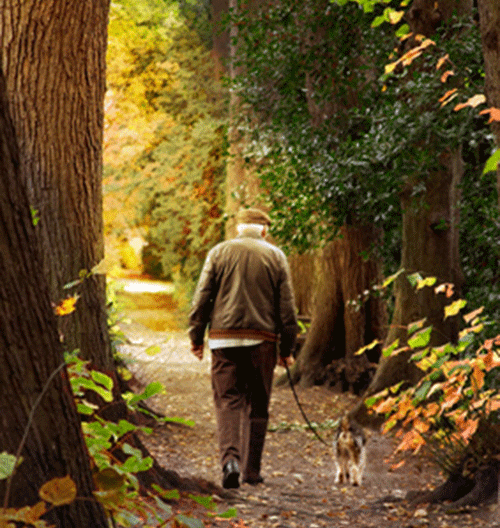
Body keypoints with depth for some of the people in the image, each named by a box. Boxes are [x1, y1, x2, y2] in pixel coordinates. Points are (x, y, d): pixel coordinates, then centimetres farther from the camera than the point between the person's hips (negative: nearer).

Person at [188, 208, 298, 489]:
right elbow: (287, 306, 5)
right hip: (261, 340, 0)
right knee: (257, 405, 9)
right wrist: (287, 348, 10)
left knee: (228, 401, 1)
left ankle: (230, 458, -20)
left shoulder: (219, 252, 5)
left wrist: (196, 338, 10)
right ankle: (252, 470, 11)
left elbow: (202, 298, 3)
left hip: (224, 339, 0)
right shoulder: (276, 256, 5)